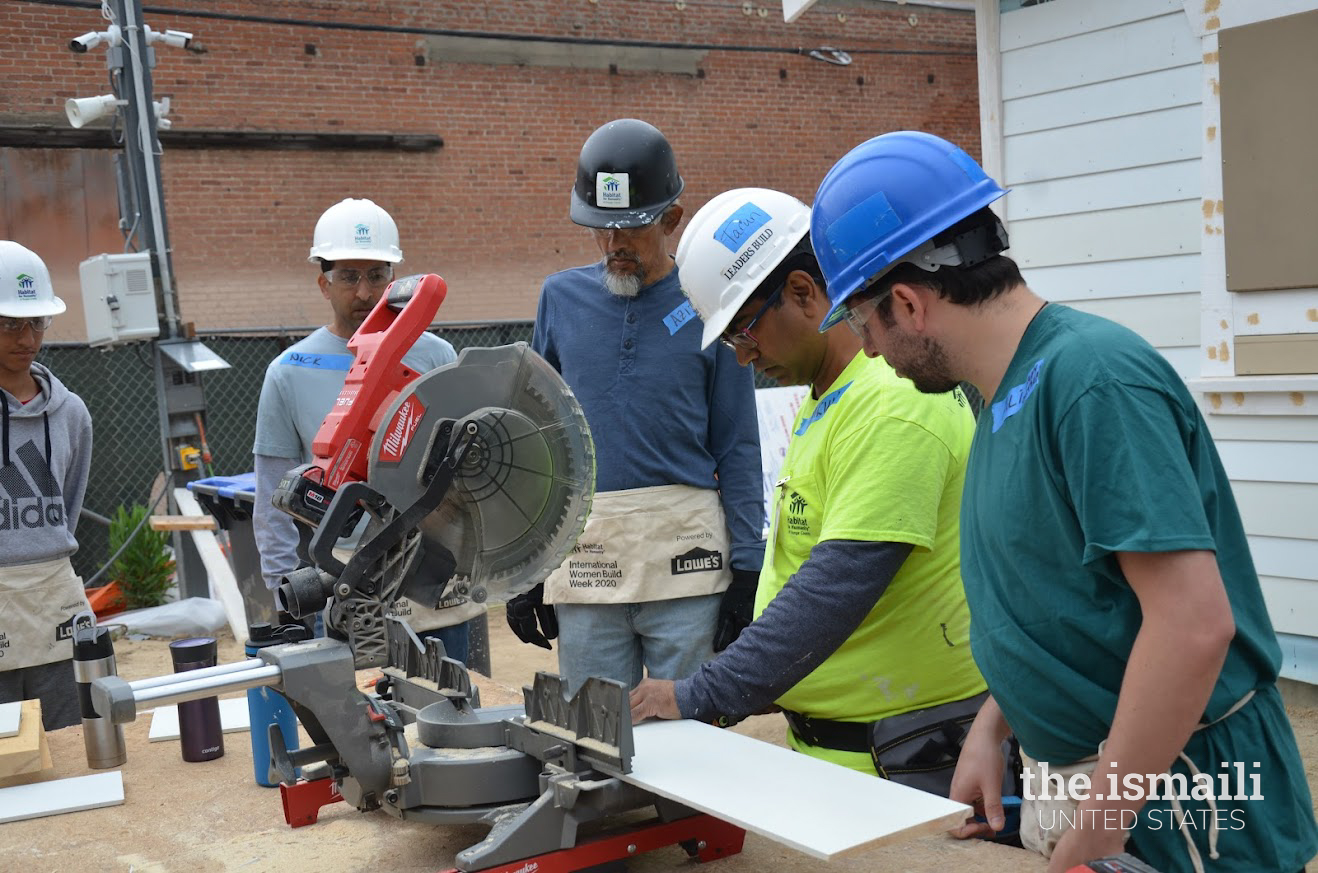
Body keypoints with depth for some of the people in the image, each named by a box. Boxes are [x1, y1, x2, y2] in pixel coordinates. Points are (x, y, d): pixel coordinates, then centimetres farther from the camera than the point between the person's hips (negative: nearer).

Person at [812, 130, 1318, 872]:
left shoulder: (1089, 377, -22)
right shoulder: (1012, 390, 6)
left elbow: (1193, 623, -27)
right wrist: (991, 729, 7)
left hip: (1174, 806, -8)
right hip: (1083, 781, 8)